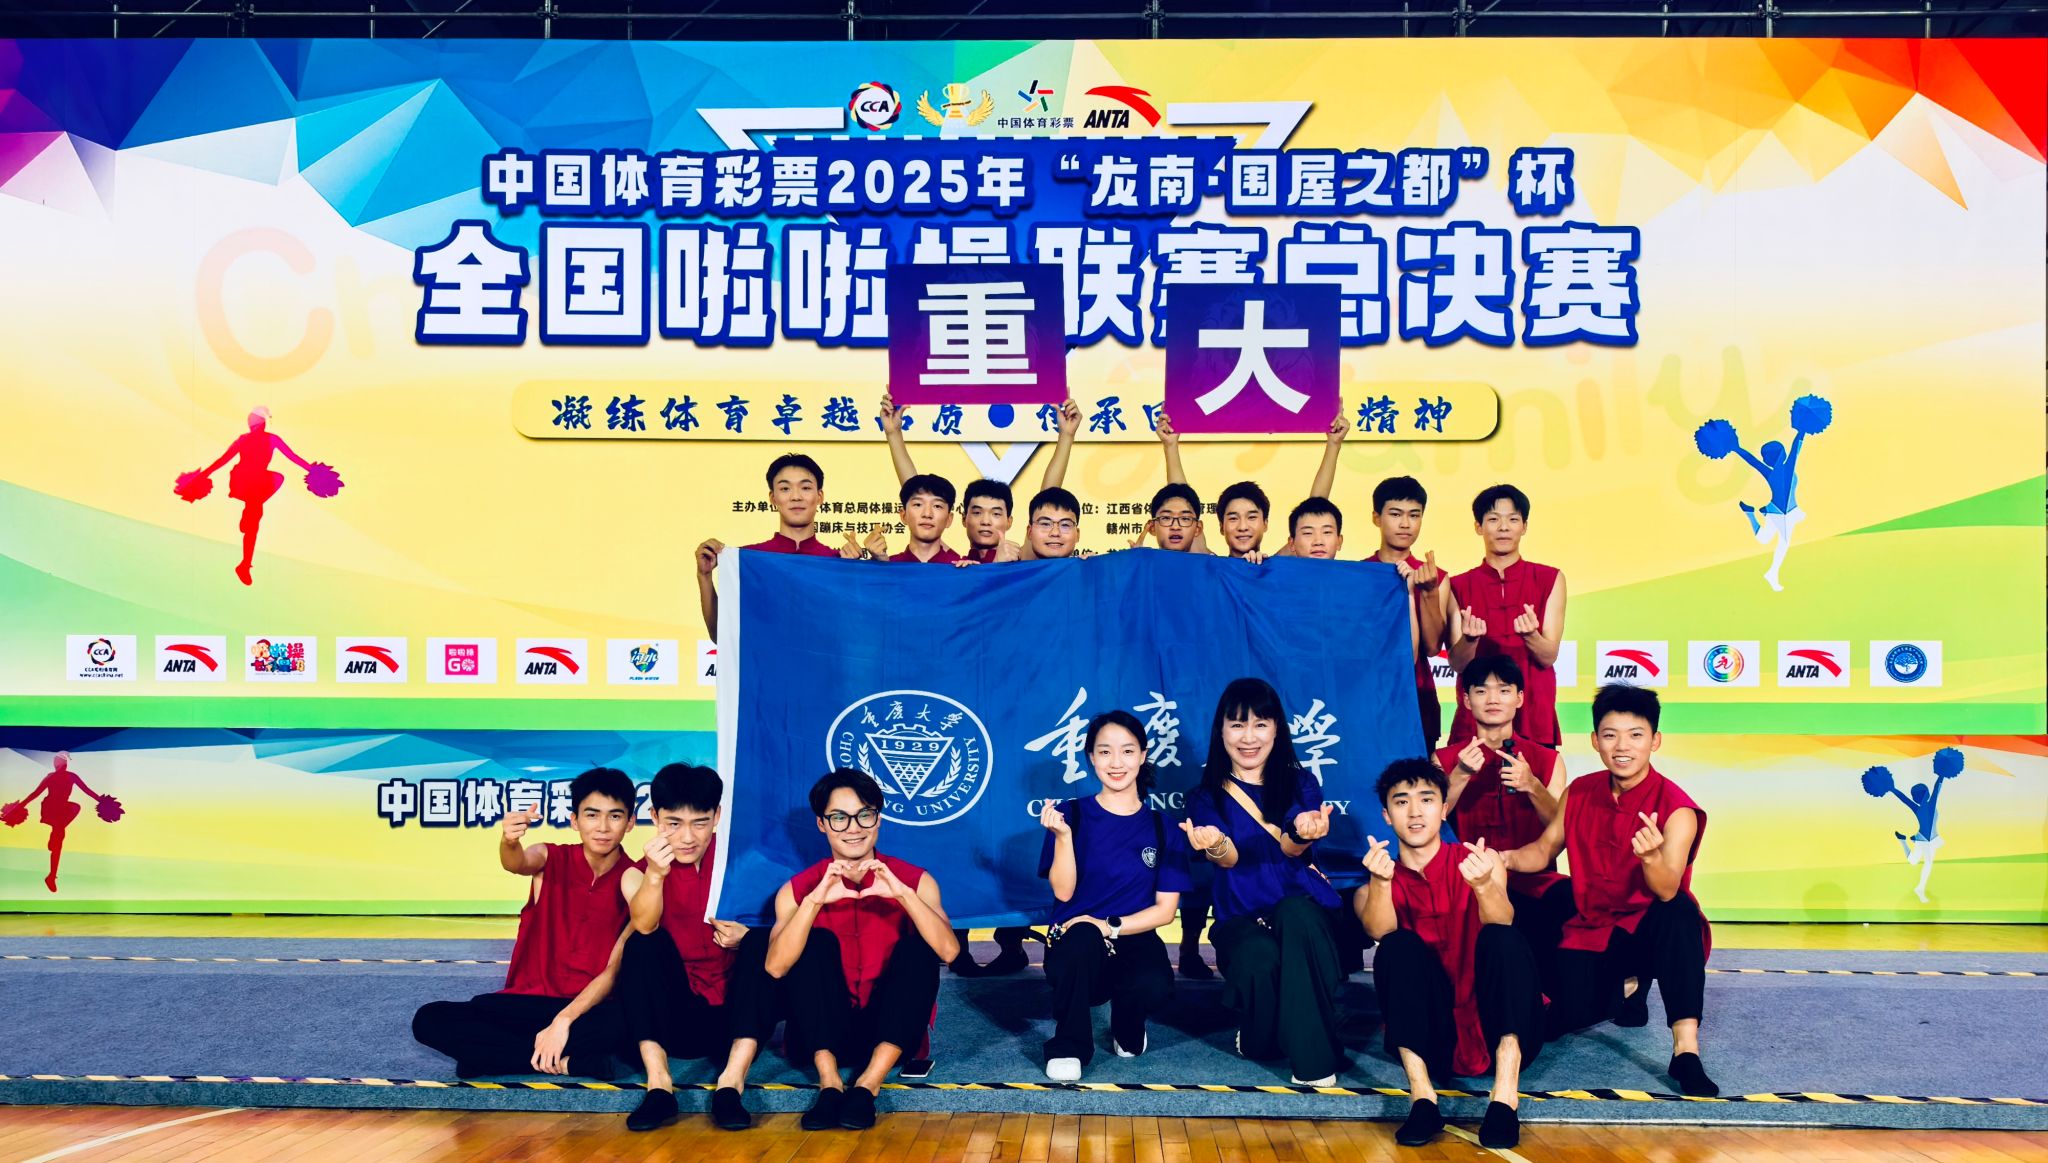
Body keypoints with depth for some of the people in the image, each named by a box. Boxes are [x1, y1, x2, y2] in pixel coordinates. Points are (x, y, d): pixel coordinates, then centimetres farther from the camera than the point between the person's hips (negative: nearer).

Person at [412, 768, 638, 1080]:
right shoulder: (552, 860, 0)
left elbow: (615, 969, -11)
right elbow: (519, 864, -25)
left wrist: (564, 1020, -24)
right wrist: (509, 841, -50)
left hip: (589, 1007, -3)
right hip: (526, 1002, 3)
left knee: (619, 1024, -39)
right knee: (429, 1020, -20)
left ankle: (494, 1052, -20)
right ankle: (566, 1063, -23)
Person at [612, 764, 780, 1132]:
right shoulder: (639, 873, -3)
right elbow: (645, 926, -25)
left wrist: (745, 936, -26)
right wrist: (654, 876, -45)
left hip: (734, 1014, 0)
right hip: (676, 1018, 0)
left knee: (763, 941, -24)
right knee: (643, 944, -21)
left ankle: (732, 1081, -34)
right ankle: (658, 1082, -29)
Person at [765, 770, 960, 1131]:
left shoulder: (914, 881, -2)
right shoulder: (798, 889, -1)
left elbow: (948, 951, -20)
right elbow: (776, 967, -19)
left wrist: (902, 893, -31)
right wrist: (815, 900, -30)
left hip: (890, 1030, 0)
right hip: (822, 1032, 0)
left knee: (918, 946, -22)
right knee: (817, 941, -21)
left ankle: (869, 1084, -31)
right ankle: (829, 1082, -31)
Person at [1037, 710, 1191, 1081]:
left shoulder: (1162, 825, 3)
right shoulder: (1071, 813, 0)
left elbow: (1165, 908, 0)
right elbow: (1063, 891, -8)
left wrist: (1112, 926, -15)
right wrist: (1063, 835, -22)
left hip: (1134, 940, 2)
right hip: (1074, 944, -1)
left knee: (1155, 985, -34)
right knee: (1084, 937, -39)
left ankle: (1126, 1028, 8)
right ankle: (1067, 1047, -14)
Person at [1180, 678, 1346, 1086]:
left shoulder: (1300, 783, 9)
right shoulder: (1208, 795, 8)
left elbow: (1293, 850, -12)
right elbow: (1230, 857, -11)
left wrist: (1302, 834, -39)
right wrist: (1215, 846, -38)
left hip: (1305, 912, 0)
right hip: (1241, 920, 0)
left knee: (1293, 911, -37)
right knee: (1258, 959, -36)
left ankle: (1315, 1058, -29)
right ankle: (1258, 1040, -1)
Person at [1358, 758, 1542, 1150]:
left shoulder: (1476, 860, 3)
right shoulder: (1375, 885, 6)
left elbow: (1501, 924, -17)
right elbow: (1380, 932, -17)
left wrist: (1484, 885, -39)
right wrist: (1380, 882, -37)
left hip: (1497, 1025, 0)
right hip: (1430, 1033, 0)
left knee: (1503, 939, -25)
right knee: (1399, 948, -23)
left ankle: (1506, 1096, -34)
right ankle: (1422, 1096, -32)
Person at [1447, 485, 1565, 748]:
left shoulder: (1550, 580, 3)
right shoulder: (1459, 586, 4)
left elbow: (1549, 656, -3)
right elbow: (1457, 663, -1)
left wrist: (1530, 635, -23)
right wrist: (1469, 638, -21)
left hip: (1534, 715, 0)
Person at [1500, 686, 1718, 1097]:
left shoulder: (1676, 808, -16)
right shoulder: (1579, 793, -1)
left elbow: (1667, 890, -29)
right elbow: (1543, 851, 8)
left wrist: (1650, 856, -52)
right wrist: (1504, 859, -14)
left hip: (1650, 929, -4)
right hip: (1593, 930, 4)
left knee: (1679, 913, -40)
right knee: (1552, 1021, -18)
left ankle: (1686, 1048, -35)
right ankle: (1628, 986, 17)